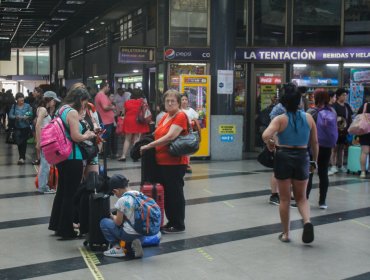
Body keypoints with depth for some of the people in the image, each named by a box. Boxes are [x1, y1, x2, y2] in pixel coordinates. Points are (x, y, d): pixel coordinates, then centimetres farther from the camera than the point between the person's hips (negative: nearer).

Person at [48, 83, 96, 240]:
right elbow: (75, 137, -23)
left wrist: (84, 134, 14)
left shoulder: (61, 109, 11)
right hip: (72, 157, -9)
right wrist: (87, 135, -4)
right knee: (70, 194, 0)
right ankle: (66, 231, 8)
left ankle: (56, 224, 31)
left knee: (62, 190, 20)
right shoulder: (72, 112, -17)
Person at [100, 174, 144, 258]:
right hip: (142, 235, 7)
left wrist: (113, 217, 11)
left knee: (104, 222, 9)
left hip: (129, 234, -7)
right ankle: (131, 246, 5)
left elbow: (118, 222, -10)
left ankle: (117, 247, 5)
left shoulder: (122, 200, -15)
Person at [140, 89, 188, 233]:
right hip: (162, 162, 8)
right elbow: (159, 135, 24)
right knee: (166, 193, 15)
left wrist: (148, 146, -18)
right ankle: (171, 222, 27)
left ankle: (179, 225, 13)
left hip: (175, 163, -8)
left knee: (175, 193, 2)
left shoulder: (181, 116, -13)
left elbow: (170, 136, -23)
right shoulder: (165, 116, 13)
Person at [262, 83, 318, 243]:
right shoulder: (308, 118, 0)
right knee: (301, 197, 17)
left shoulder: (280, 119, -9)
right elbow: (315, 143, 5)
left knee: (285, 199, 11)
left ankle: (286, 234, 19)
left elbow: (265, 136, -25)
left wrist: (269, 144, -4)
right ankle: (307, 221, -9)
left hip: (284, 158, -2)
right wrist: (315, 161, 17)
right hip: (302, 158, 2)